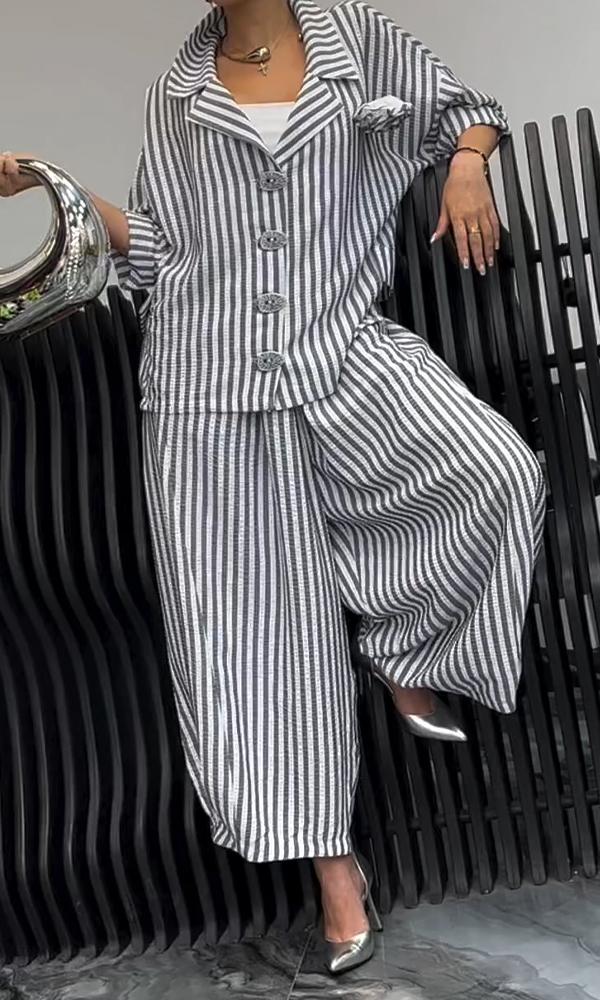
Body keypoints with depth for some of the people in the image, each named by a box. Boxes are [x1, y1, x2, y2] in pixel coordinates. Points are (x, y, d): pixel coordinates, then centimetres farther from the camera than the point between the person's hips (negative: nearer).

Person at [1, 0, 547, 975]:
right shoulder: (175, 95, 16)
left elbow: (463, 107, 22)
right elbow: (160, 247, 15)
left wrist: (468, 168, 1)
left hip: (344, 350, 0)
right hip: (214, 384, 1)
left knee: (501, 471, -26)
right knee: (258, 623, 0)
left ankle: (407, 658, 4)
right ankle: (334, 860, 15)